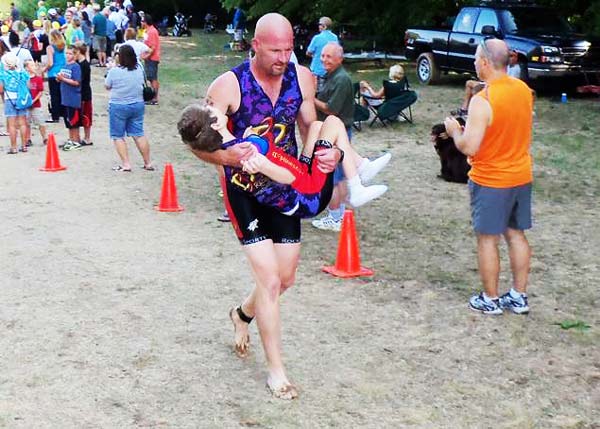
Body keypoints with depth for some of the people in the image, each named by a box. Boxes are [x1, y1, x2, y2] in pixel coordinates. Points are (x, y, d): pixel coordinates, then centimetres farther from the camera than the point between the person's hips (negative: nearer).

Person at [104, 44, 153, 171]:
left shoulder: (114, 71, -16)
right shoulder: (139, 70, -2)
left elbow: (107, 86, -2)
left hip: (118, 106, -5)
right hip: (137, 105, 5)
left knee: (118, 136, 6)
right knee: (139, 134, 10)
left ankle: (126, 164, -1)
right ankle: (148, 163, 11)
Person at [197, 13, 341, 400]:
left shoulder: (301, 77, -7)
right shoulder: (228, 85, -20)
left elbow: (310, 127, 7)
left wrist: (329, 152, -15)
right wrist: (225, 157, -38)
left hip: (287, 185, 5)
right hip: (244, 188, -5)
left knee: (286, 277, 15)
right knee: (269, 278, -10)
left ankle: (242, 314, 47)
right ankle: (276, 370, 5)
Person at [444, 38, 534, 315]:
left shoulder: (482, 101, -23)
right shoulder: (524, 90, 2)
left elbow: (469, 147, -25)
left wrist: (454, 131, -5)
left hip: (490, 181, -7)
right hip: (521, 176, 7)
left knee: (487, 239, 5)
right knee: (516, 235, 14)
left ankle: (490, 300, 14)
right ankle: (519, 297, 22)